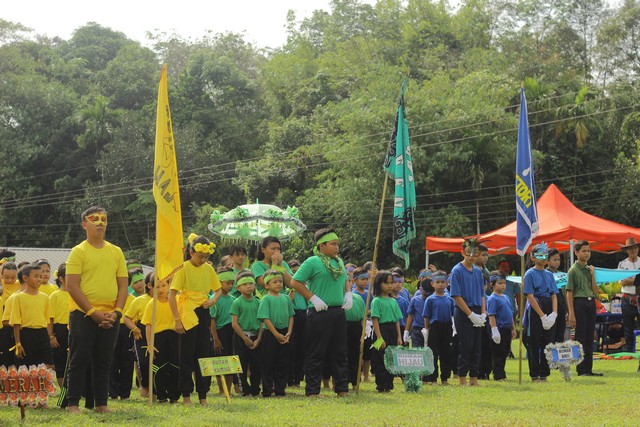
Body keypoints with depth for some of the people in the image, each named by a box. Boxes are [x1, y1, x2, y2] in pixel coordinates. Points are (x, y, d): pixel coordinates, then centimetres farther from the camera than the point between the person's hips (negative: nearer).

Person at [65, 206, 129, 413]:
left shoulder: (116, 252, 11)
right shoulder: (79, 251, -2)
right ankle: (73, 403, 3)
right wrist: (94, 313, -14)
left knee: (103, 362, 8)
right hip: (83, 315, -4)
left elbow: (123, 285, 10)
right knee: (79, 361, -3)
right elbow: (72, 286, -9)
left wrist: (116, 312, -5)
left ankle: (101, 403, 13)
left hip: (110, 317, 4)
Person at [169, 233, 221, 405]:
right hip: (187, 314, -5)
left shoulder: (208, 269, 7)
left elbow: (218, 290, 20)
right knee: (187, 356, 0)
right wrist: (177, 319, -15)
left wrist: (213, 300, -3)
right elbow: (172, 295, -9)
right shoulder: (183, 268, -7)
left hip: (203, 314, 5)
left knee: (204, 354, 6)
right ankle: (186, 395, 6)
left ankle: (203, 395, 12)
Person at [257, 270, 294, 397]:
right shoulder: (266, 299, -6)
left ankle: (280, 389, 14)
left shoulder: (286, 298, 9)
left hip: (284, 334, 5)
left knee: (283, 363, 7)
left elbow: (291, 316, 12)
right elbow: (265, 319, -12)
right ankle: (267, 390, 4)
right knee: (268, 363, -1)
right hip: (270, 334, -5)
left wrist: (289, 332, -2)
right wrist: (276, 334, -15)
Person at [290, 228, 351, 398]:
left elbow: (346, 281, 30)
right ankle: (312, 391, 3)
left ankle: (342, 389, 19)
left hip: (338, 312, 7)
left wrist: (348, 294, 10)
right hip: (320, 313, -7)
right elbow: (295, 282, -11)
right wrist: (313, 298, -15)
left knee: (340, 352, 11)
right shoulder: (313, 262, -8)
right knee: (316, 353, -2)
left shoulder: (339, 262, 13)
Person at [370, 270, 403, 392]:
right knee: (381, 360, -4)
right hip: (382, 331, -6)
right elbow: (375, 320, -11)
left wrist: (399, 337, 8)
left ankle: (388, 385, 13)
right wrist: (380, 338, -17)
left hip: (393, 332, 6)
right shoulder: (377, 301, -5)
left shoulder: (393, 301, 14)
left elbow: (397, 320, 16)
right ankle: (381, 386, 1)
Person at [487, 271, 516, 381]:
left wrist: (513, 329, 21)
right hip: (499, 330, -8)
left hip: (507, 330, 8)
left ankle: (502, 375, 20)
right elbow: (491, 315, -15)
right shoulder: (492, 299, -10)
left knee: (505, 353, 12)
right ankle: (498, 376, 1)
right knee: (498, 354, -3)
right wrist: (494, 330, -21)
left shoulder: (506, 298, 15)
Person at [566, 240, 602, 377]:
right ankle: (581, 369, -1)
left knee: (590, 338, 8)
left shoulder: (589, 269, 14)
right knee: (580, 338, -4)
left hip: (591, 303, 7)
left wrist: (592, 275, 0)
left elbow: (595, 291, 11)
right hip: (579, 303, -7)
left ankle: (588, 369, 13)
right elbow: (569, 293, -9)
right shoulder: (573, 270, -4)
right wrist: (571, 313, -15)